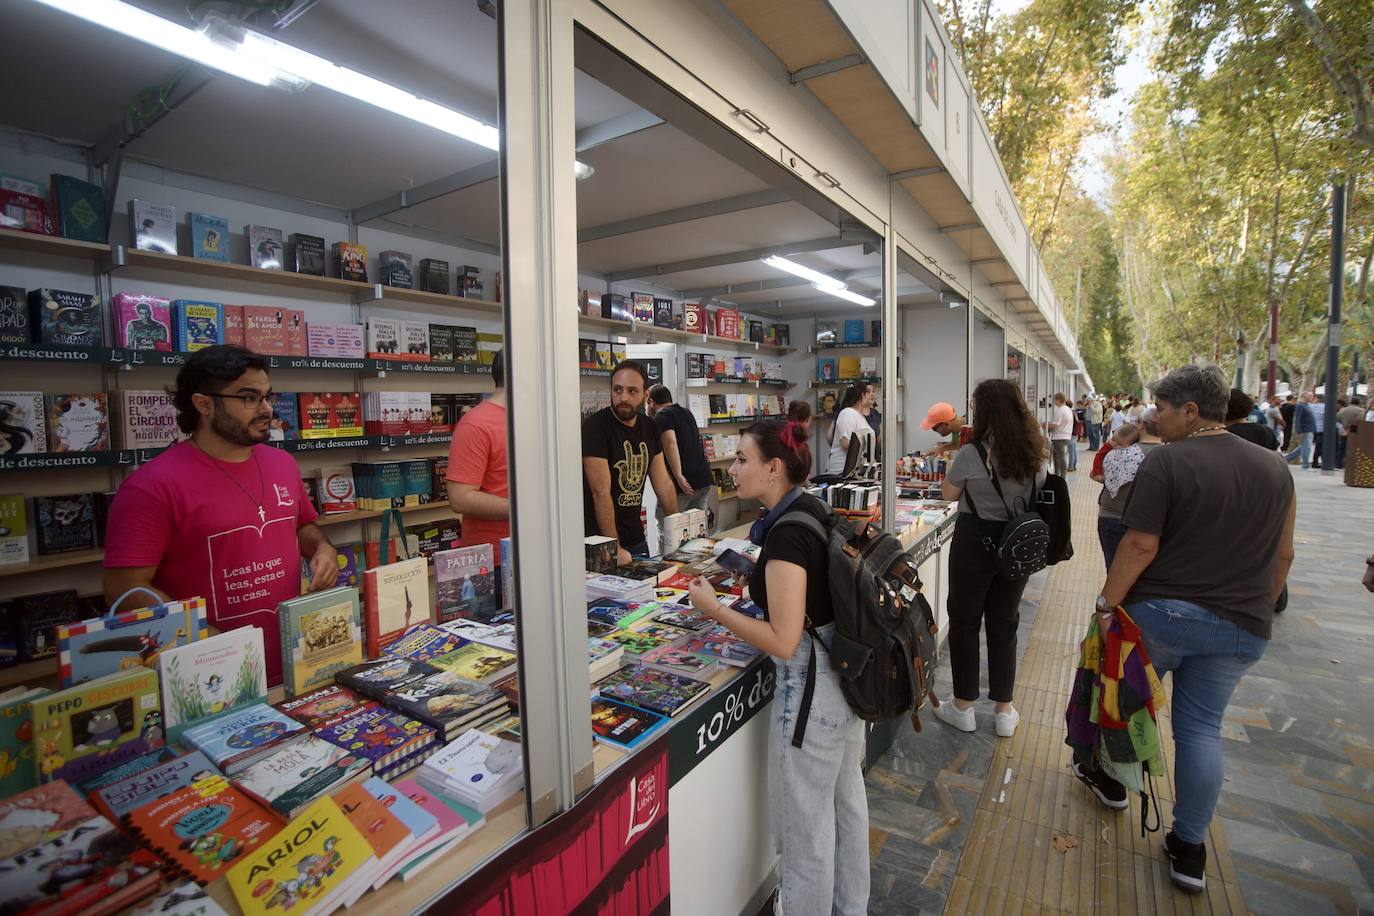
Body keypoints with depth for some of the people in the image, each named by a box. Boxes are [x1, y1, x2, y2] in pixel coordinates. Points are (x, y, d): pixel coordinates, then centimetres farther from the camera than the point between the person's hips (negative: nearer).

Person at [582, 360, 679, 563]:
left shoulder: (649, 427, 4)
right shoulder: (596, 426, -16)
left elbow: (663, 483, 9)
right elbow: (601, 492, -20)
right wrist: (615, 548, -22)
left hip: (636, 537, 6)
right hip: (599, 541, -6)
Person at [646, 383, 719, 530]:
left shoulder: (662, 415, -5)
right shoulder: (686, 412, 20)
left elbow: (671, 443, -21)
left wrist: (678, 476, -28)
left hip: (683, 485, -7)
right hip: (705, 480, 8)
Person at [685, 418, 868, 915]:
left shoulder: (785, 534, -26)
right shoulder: (815, 509, 1)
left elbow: (783, 642, -25)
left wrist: (713, 608, -18)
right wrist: (758, 587, 8)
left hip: (810, 688, -10)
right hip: (847, 674, 10)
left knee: (805, 823, 13)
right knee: (847, 801, 27)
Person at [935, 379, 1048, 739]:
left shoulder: (970, 455, -18)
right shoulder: (1034, 455, 0)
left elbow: (949, 494, -3)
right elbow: (1036, 496, 13)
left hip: (976, 544, -5)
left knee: (965, 621, 11)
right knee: (1004, 622, 16)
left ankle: (963, 707, 23)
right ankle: (1005, 711, 27)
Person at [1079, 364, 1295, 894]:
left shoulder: (1166, 461, -14)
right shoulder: (1274, 468, 5)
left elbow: (1141, 545, -19)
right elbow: (1283, 555, 10)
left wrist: (1106, 603, -11)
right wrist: (1259, 610, 21)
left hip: (1159, 612, -5)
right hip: (1240, 628, 5)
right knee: (1201, 728, 13)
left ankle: (1112, 780, 37)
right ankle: (1189, 849, 20)